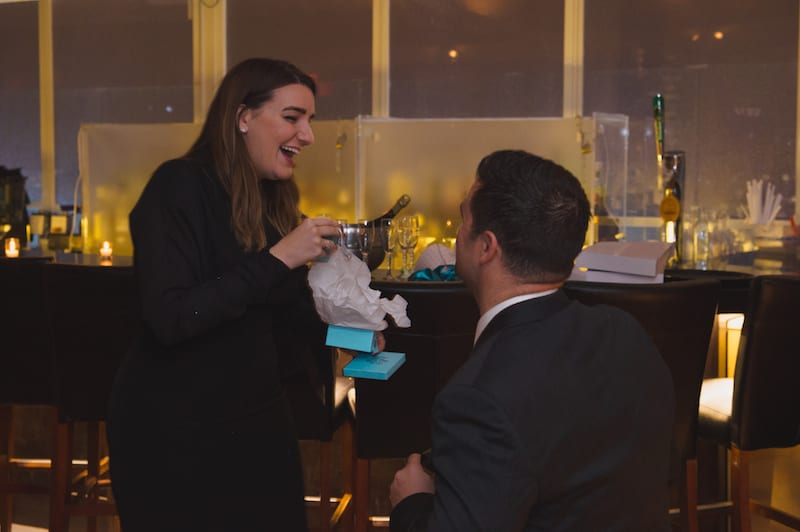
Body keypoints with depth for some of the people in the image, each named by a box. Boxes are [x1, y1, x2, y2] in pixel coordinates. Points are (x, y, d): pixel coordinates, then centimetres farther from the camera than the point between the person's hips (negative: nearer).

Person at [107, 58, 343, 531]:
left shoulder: (273, 197, 7)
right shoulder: (179, 186, -16)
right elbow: (168, 320, -26)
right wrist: (277, 258, -27)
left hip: (257, 414, 7)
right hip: (173, 425, -7)